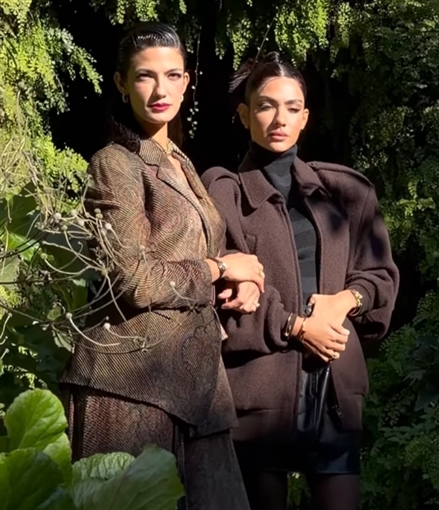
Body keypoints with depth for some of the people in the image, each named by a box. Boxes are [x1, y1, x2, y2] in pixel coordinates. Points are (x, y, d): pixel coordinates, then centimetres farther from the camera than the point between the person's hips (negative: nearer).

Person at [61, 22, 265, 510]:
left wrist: (235, 283, 4)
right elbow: (132, 278, -17)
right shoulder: (115, 163, -7)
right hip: (135, 377, -8)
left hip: (193, 373, 8)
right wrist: (220, 268, -5)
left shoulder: (180, 165, 18)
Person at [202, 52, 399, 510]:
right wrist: (295, 326, -12)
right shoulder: (223, 191, 0)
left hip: (334, 384, 3)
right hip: (259, 385, -3)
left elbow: (381, 273, 14)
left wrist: (346, 299, -6)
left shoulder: (344, 190, 12)